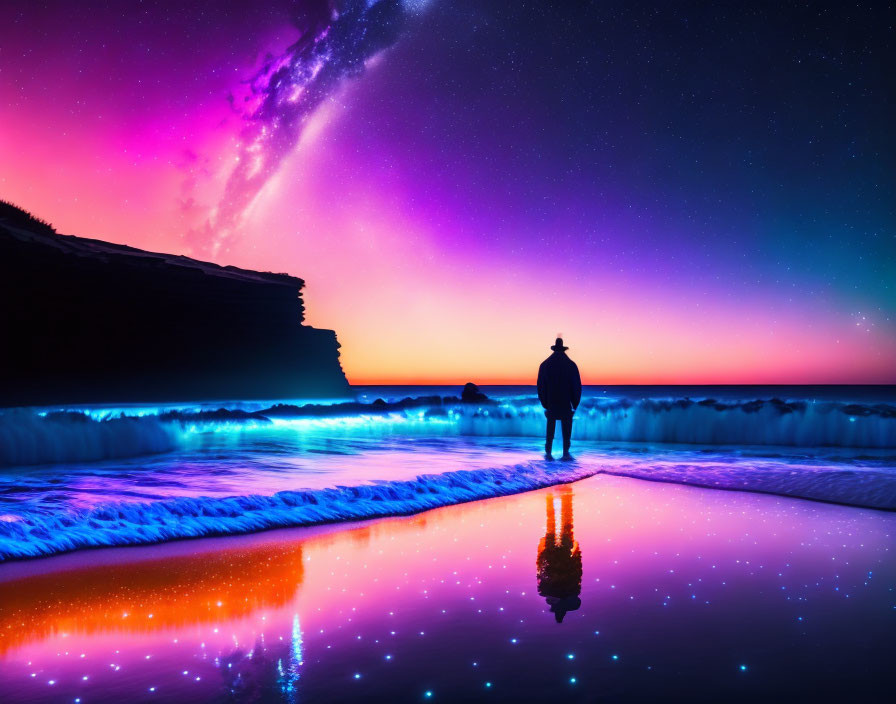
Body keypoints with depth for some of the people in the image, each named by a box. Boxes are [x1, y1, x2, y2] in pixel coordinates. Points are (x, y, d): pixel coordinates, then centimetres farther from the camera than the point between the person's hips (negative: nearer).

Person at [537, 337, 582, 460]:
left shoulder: (545, 365, 2)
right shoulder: (571, 365, -2)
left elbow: (540, 386, 4)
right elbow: (577, 386, 0)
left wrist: (544, 404, 10)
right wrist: (574, 404, 7)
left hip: (551, 404, 2)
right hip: (566, 404, -1)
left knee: (550, 429, 8)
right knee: (566, 430, 6)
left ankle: (548, 453, 6)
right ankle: (566, 453, 5)